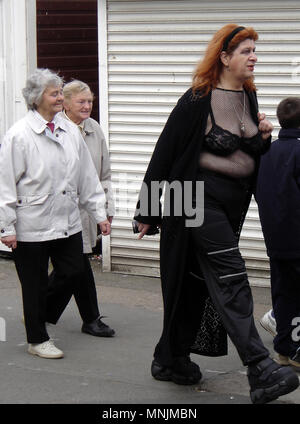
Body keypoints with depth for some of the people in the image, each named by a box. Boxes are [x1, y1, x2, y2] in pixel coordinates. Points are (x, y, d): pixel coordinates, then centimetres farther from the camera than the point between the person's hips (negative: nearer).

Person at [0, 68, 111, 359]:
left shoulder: (70, 131, 6)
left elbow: (87, 177, 13)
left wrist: (99, 214, 12)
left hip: (68, 222, 6)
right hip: (32, 225, -5)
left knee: (73, 273, 7)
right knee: (35, 284, 5)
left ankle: (41, 314, 33)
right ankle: (37, 340, 21)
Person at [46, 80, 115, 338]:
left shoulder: (95, 129, 10)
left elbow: (104, 174, 15)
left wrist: (108, 207, 12)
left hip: (87, 208, 7)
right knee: (79, 263, -3)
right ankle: (91, 319, 7)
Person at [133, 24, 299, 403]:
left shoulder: (248, 98, 11)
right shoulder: (197, 100, -11)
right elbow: (165, 152, -8)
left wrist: (264, 138, -2)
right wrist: (148, 210, -6)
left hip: (233, 203, 8)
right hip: (200, 198, -8)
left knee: (199, 284, 13)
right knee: (230, 279, -16)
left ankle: (170, 359, 26)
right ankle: (261, 372, -23)